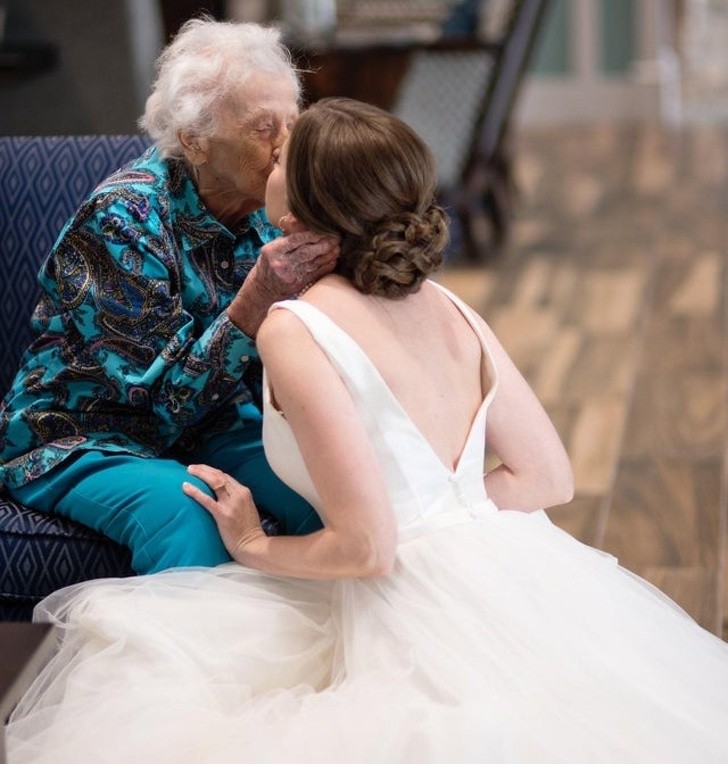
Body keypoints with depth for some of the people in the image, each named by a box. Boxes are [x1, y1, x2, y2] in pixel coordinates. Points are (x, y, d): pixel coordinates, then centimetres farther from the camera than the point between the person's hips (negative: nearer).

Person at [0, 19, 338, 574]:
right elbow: (170, 398, -25)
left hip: (210, 422, 6)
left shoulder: (267, 210, -5)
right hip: (81, 439, -5)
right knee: (185, 509, -35)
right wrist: (259, 297, -37)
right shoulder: (122, 220, -22)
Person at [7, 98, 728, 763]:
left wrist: (257, 548, 1)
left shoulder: (292, 329, -15)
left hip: (422, 618, -8)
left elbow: (365, 548, -18)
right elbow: (549, 476, 10)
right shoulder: (448, 307, 6)